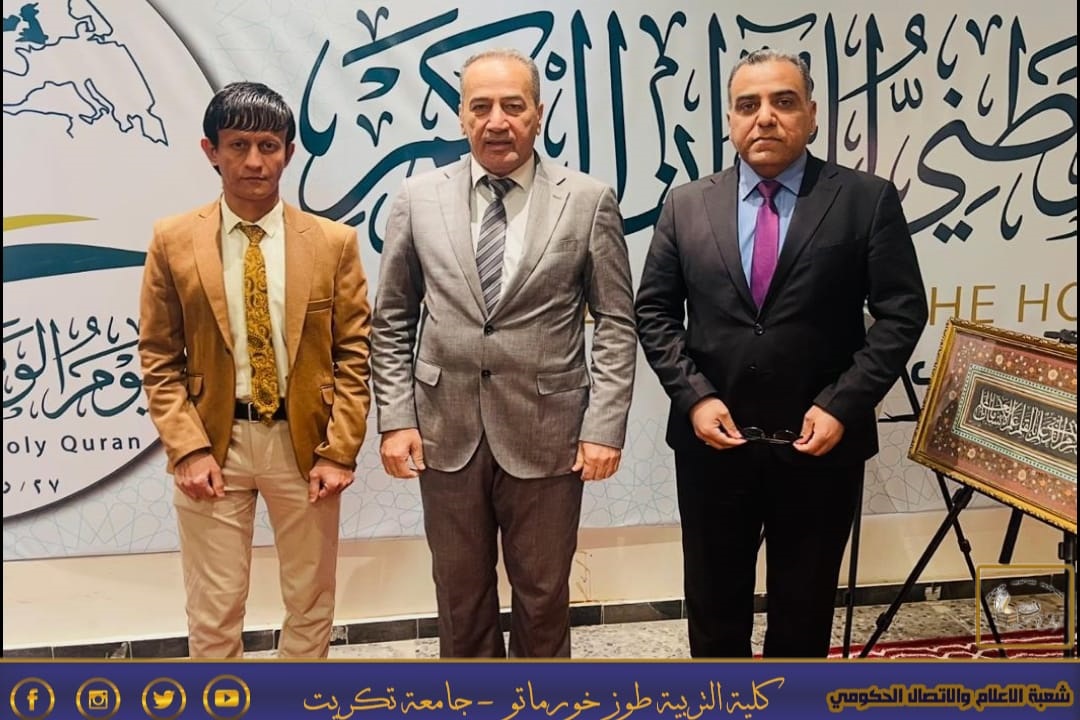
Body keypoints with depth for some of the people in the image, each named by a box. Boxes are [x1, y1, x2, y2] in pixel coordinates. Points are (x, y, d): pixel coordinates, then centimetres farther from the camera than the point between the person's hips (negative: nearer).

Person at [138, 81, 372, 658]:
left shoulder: (333, 241, 0)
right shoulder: (173, 241, 0)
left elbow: (354, 353, -1)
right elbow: (159, 359, 1)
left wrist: (340, 451, -8)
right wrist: (188, 449, -9)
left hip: (305, 442, 1)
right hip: (212, 443, 0)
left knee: (311, 605, 15)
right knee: (213, 612, 9)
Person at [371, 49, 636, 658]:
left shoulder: (589, 201, -3)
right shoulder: (419, 198, 2)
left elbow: (617, 324, -2)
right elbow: (392, 320, 6)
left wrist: (605, 425, -9)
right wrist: (396, 418, -1)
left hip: (546, 434, -1)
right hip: (446, 432, 2)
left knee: (543, 597, 15)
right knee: (461, 597, 16)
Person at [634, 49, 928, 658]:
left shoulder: (868, 200, -3)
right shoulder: (687, 205, 2)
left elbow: (901, 313, -4)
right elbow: (654, 311, 3)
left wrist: (843, 406, -14)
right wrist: (694, 396, -9)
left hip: (821, 442, -1)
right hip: (713, 440, 2)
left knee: (805, 604, 16)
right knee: (714, 600, 16)